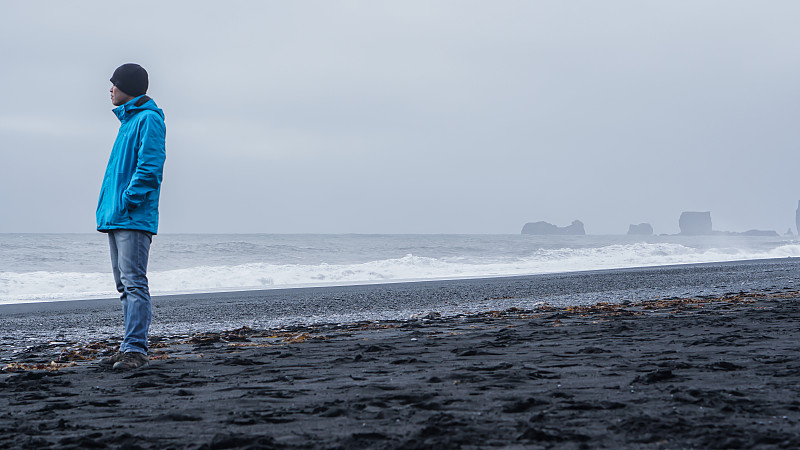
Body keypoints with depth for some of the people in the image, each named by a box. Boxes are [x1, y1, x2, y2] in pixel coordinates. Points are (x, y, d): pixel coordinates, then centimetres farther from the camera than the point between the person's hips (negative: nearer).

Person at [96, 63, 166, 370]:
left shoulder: (148, 119, -8)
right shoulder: (128, 119, 21)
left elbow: (150, 166, -17)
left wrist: (127, 202, -19)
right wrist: (110, 207, 15)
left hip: (134, 218, -10)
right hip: (116, 217, 10)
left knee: (133, 282, -11)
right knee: (124, 284, 11)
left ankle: (135, 349, -11)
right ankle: (130, 347, 15)